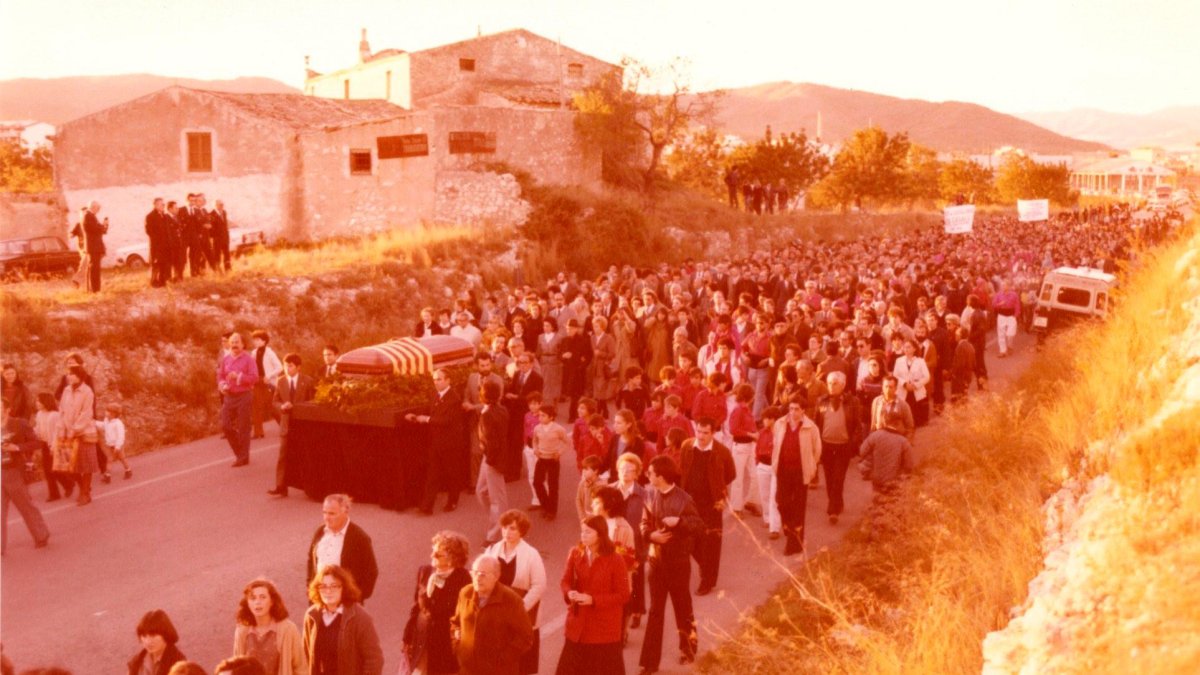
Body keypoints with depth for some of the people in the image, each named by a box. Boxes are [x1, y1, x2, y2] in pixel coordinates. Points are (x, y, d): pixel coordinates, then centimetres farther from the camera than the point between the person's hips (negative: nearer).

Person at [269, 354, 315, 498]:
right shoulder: (280, 381, 5)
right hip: (286, 423, 1)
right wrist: (282, 406, -13)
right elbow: (275, 401, 8)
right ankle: (281, 487, -9)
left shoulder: (308, 381, -2)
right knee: (283, 456, -7)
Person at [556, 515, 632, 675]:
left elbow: (623, 595, -11)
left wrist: (593, 600, -20)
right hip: (578, 626, 4)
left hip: (604, 628, -4)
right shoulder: (575, 554, 0)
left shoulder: (615, 560, -13)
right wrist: (570, 593, -17)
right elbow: (566, 581, 7)